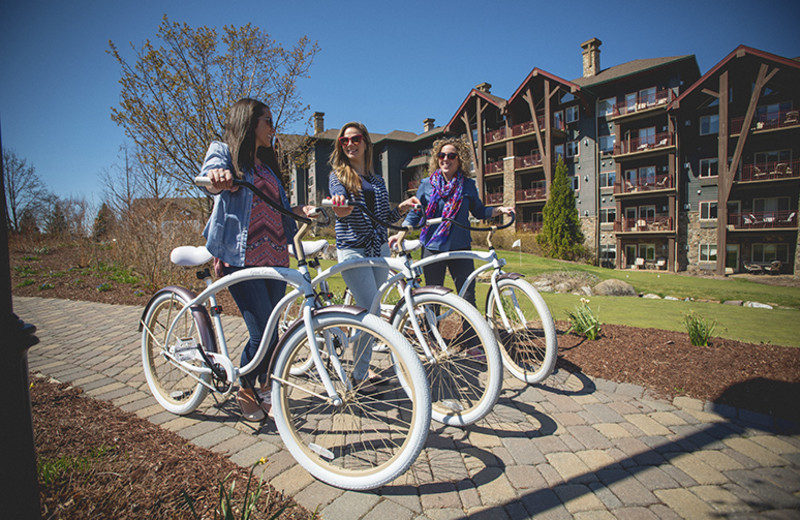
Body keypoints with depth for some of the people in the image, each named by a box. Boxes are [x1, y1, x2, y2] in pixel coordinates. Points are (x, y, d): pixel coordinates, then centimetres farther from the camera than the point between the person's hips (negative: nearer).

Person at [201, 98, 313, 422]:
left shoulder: (267, 165, 23)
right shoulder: (224, 151, 4)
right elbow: (210, 175, -18)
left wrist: (306, 209, 1)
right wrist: (218, 178, -42)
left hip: (275, 258, 6)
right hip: (242, 259, -6)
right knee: (264, 334, -9)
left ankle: (265, 386, 31)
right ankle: (245, 390, 18)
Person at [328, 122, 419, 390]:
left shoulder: (377, 181, 16)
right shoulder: (338, 175, 2)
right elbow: (341, 204, -18)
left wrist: (403, 207, -1)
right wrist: (341, 208, -41)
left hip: (379, 249, 5)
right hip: (352, 249, -5)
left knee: (369, 311, 10)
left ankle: (361, 365, 27)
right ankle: (359, 374, 4)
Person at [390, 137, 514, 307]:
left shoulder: (468, 185, 6)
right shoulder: (427, 184, 4)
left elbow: (479, 211, 16)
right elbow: (415, 214, 8)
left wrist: (499, 210, 0)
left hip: (460, 248, 1)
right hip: (432, 248, 0)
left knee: (468, 296, -1)